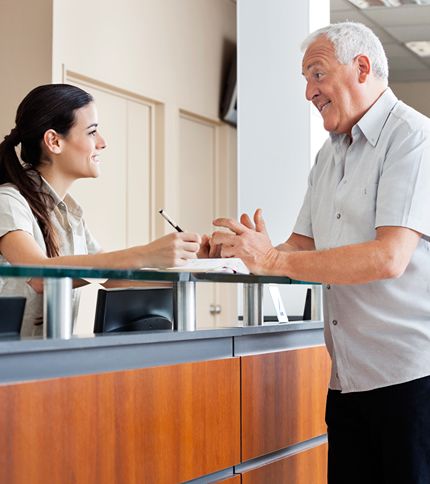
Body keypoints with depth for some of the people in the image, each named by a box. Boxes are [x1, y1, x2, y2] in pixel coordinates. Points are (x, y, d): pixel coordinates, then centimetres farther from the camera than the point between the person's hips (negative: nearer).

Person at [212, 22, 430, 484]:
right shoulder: (329, 156, 19)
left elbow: (389, 257, -20)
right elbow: (304, 247, 17)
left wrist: (275, 260, -21)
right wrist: (262, 250, -6)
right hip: (348, 376, 7)